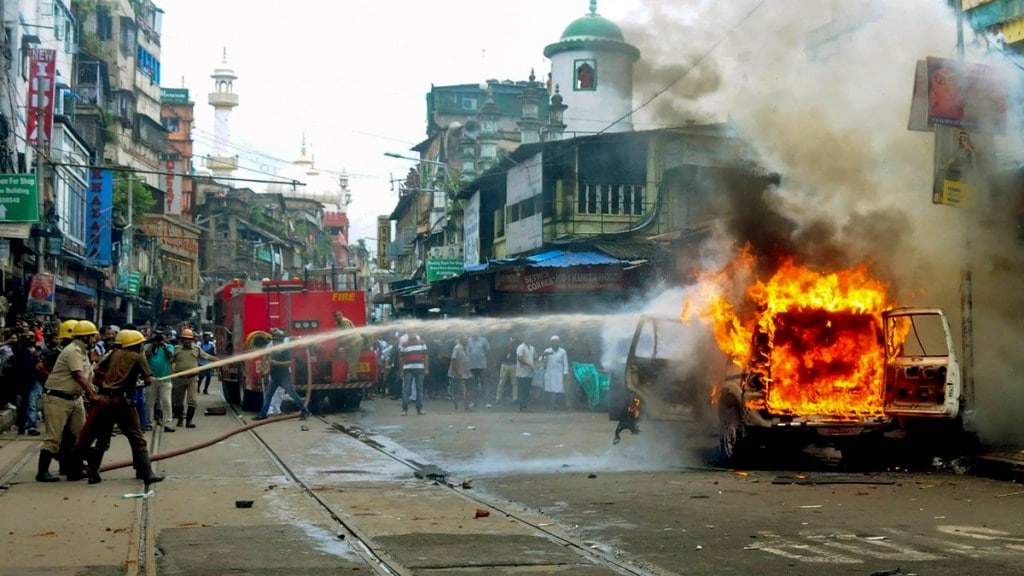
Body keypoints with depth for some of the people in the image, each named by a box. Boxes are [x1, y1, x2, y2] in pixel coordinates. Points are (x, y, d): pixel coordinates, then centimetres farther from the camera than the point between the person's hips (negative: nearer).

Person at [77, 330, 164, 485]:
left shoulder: (114, 354, 12)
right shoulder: (138, 357, 2)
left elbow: (97, 371, 7)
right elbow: (148, 380, -1)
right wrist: (137, 383, 19)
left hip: (104, 400, 4)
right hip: (121, 402, -4)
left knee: (102, 438, 15)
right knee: (137, 438, 5)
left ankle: (93, 473, 11)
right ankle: (146, 473, 1)